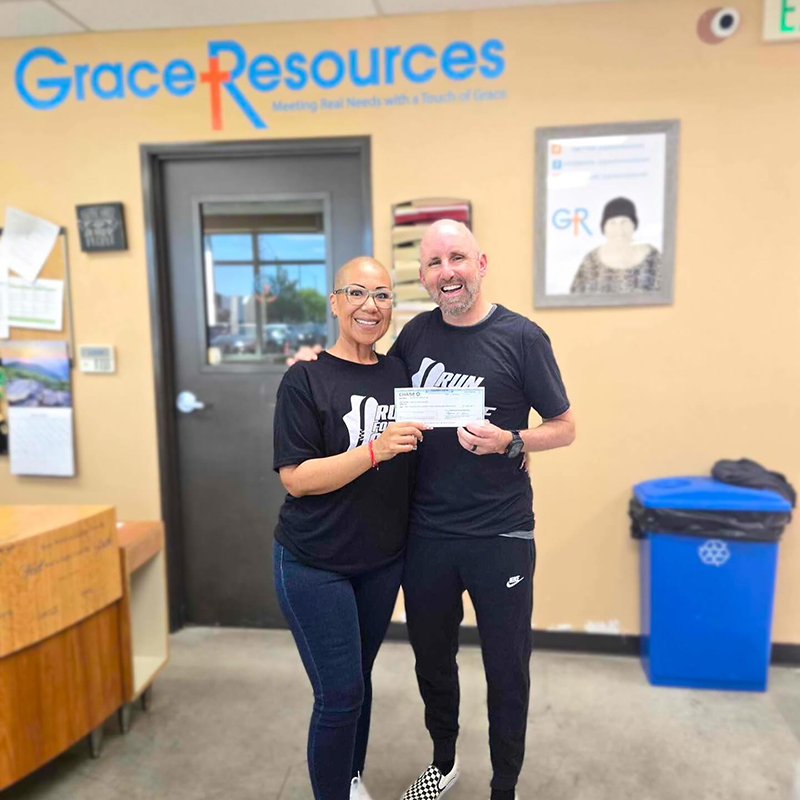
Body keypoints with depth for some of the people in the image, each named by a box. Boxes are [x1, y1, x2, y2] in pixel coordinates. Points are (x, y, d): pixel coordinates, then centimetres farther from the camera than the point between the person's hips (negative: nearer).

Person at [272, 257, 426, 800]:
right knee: (340, 695, 1)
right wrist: (375, 449, -28)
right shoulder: (306, 378, -12)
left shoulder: (401, 373, 2)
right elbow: (296, 478, -17)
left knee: (359, 679, 20)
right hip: (315, 565, -4)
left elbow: (415, 460, 12)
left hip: (383, 560, 5)